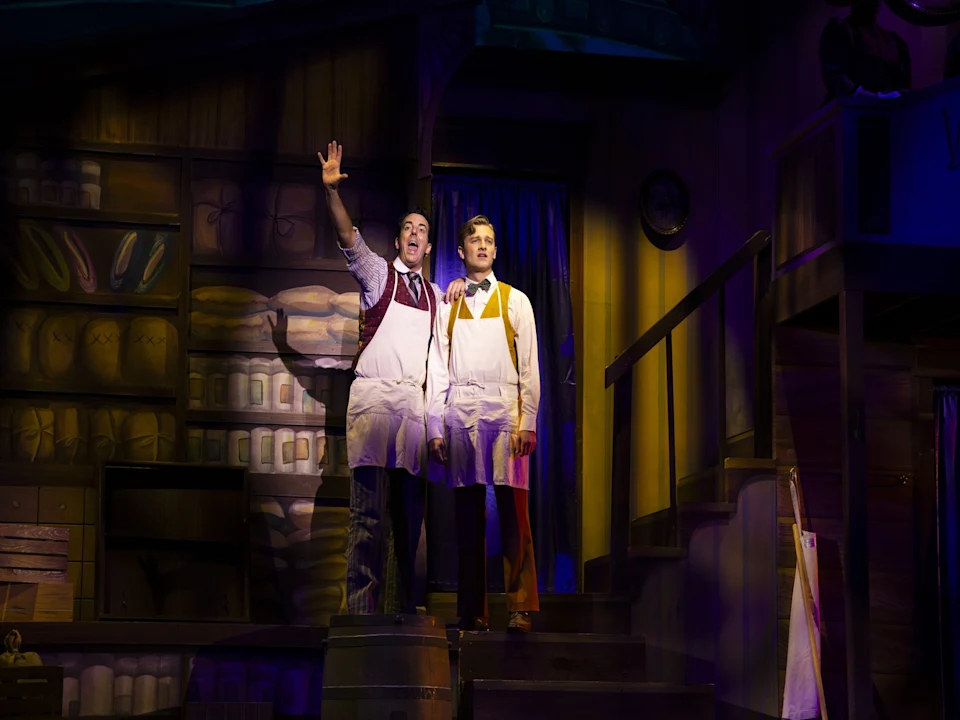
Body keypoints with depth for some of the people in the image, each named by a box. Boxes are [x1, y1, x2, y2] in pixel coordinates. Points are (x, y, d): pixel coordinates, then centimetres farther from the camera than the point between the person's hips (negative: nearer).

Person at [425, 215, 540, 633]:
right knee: (468, 516, 1)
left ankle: (520, 607, -8)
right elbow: (437, 370, 13)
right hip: (460, 414, 2)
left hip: (504, 410, -2)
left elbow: (529, 367, 6)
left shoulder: (515, 301, 12)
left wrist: (527, 422, -5)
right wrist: (435, 427, 4)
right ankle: (473, 612, 4)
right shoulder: (447, 306, 17)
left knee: (513, 511, -8)